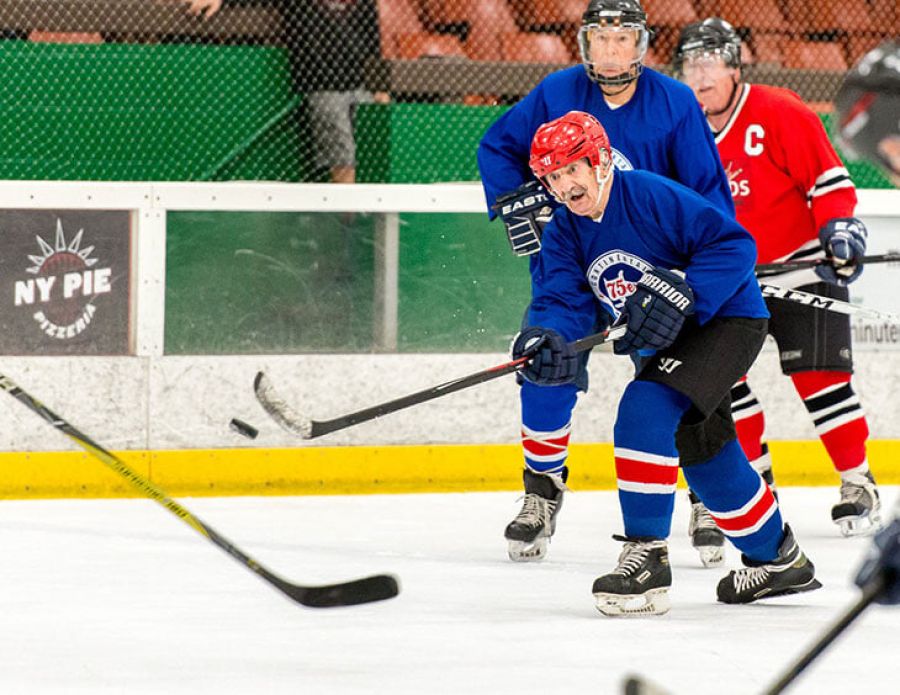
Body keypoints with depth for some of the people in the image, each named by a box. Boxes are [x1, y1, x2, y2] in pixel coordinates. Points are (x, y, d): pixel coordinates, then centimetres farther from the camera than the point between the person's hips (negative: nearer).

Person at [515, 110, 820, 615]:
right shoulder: (565, 233, -2)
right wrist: (546, 337, -35)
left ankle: (647, 555, -25)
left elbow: (733, 243, -24)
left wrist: (680, 294, -34)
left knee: (646, 411, -27)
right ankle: (779, 559, 38)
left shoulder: (652, 196, -23)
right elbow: (562, 298, -13)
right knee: (705, 454, 18)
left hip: (726, 320, -9)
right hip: (662, 344, 9)